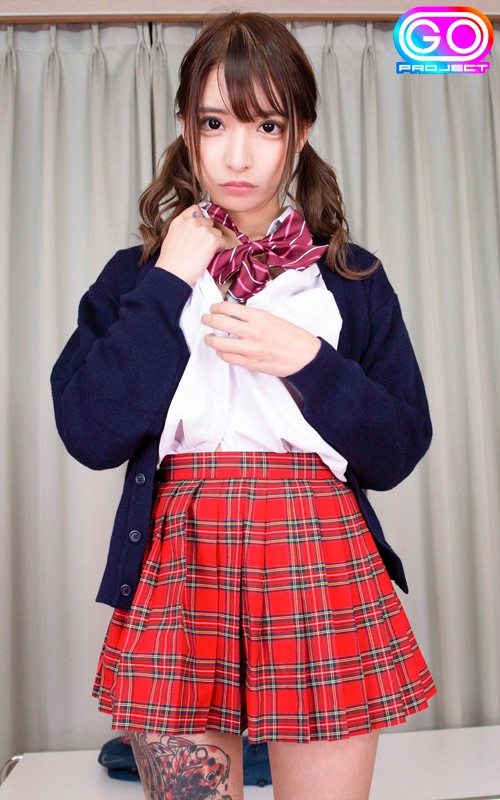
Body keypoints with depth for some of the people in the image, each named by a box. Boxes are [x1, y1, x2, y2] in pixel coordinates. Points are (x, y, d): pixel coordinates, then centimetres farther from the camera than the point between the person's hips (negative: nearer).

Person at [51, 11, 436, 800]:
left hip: (322, 571, 1)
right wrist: (168, 286, -7)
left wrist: (308, 362, -12)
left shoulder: (354, 279, 6)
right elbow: (89, 434, -6)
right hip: (179, 567, 1)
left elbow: (399, 451, 3)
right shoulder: (135, 276, 7)